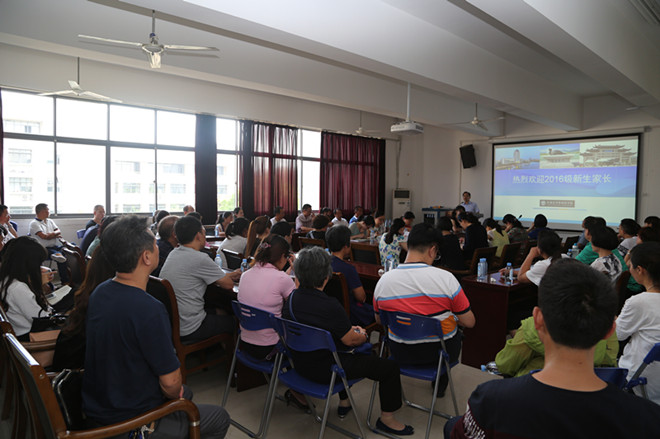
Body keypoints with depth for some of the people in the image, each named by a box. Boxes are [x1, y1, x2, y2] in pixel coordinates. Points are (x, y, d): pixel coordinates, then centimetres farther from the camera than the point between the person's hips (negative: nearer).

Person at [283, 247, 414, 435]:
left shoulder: (292, 298, -4)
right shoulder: (330, 306, -29)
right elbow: (351, 340, -17)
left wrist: (350, 329, 11)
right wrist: (362, 334, 7)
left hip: (300, 363, 9)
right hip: (325, 370, -8)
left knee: (348, 355, 36)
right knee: (390, 367, 1)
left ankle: (344, 403, 45)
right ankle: (386, 418, 20)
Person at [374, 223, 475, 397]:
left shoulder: (383, 280, -12)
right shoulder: (446, 278, -21)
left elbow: (379, 320, 3)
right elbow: (469, 322, -11)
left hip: (400, 354, 2)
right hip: (440, 353, -2)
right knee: (457, 332, 30)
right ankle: (440, 384, 45)